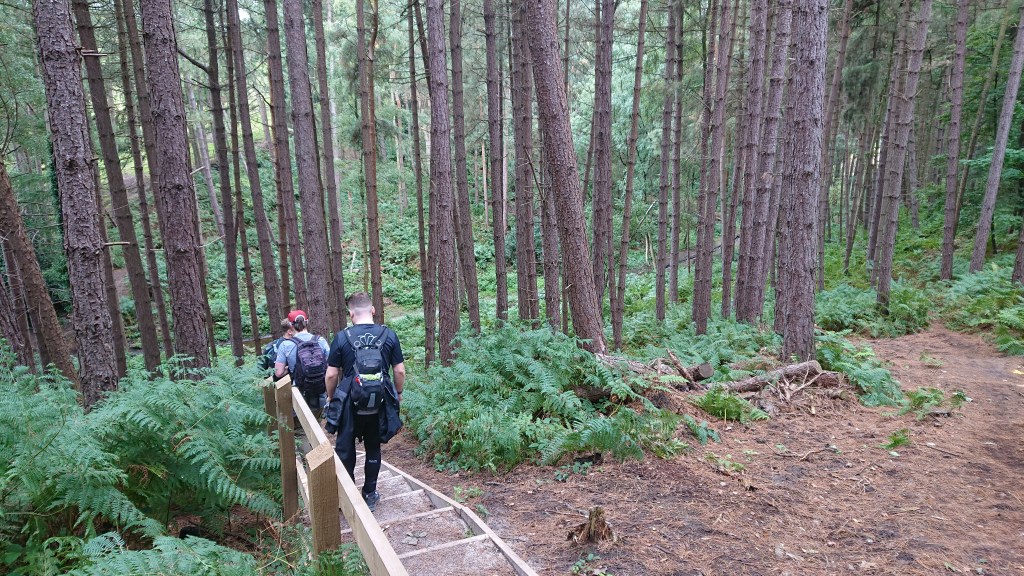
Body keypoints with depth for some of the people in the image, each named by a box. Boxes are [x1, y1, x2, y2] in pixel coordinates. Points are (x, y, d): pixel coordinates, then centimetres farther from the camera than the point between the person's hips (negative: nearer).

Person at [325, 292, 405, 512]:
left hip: (350, 404, -2)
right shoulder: (389, 335, -4)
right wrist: (398, 393, 14)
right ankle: (370, 495, 24)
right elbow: (400, 371, -2)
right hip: (379, 404, 2)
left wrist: (331, 397, 10)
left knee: (345, 450, 14)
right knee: (373, 449, 16)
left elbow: (331, 374, -6)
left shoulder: (342, 337, -9)